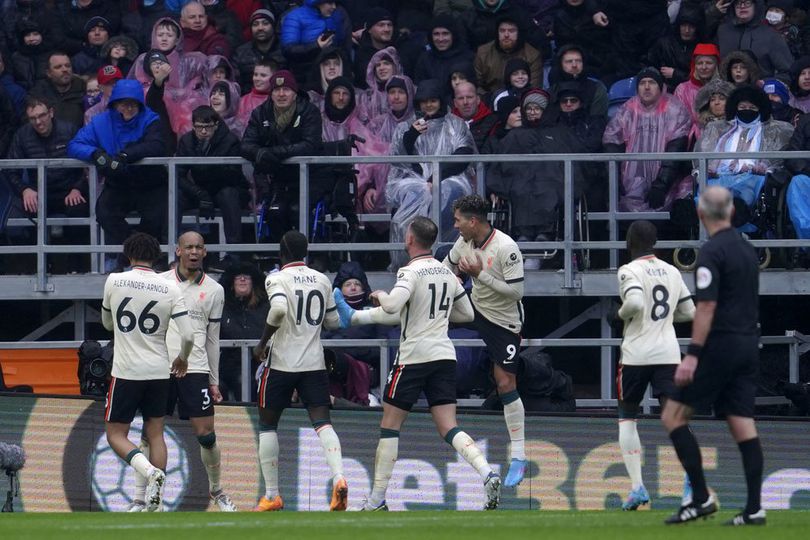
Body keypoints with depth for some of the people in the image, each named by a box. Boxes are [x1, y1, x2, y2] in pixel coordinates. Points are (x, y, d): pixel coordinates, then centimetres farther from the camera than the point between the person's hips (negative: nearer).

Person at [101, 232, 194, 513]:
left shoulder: (114, 281, -5)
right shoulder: (170, 289, -3)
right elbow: (188, 335, -7)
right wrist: (182, 359, 13)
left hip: (126, 372, -3)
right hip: (159, 371, 3)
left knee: (116, 434, 5)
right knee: (155, 433, 13)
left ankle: (150, 471, -20)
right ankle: (155, 500, 8)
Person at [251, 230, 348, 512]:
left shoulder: (277, 279, -7)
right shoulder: (322, 280, 9)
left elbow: (279, 309, -26)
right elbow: (333, 322, 15)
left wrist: (262, 343, -14)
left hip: (282, 362, -3)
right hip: (314, 362, 3)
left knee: (267, 424, 12)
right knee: (322, 422, -3)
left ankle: (272, 494, 11)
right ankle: (338, 477, -28)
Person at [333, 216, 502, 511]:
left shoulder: (411, 272, -11)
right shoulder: (447, 273, 11)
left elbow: (391, 307, -27)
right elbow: (467, 313, 20)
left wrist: (380, 295, -5)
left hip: (414, 356, -6)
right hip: (444, 354, 6)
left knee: (389, 426, 6)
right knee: (449, 428, 2)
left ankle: (377, 499, 8)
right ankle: (487, 473, -22)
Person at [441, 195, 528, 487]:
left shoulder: (506, 248, -27)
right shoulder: (464, 242, -5)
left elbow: (516, 291, -28)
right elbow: (445, 270, 11)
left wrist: (480, 274, -30)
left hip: (505, 321, -7)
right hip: (476, 308, 7)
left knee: (505, 384, -7)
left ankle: (518, 458, -2)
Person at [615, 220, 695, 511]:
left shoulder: (629, 271, -7)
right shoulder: (672, 272, 11)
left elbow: (635, 303, -25)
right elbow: (689, 312, 16)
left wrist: (621, 314, -5)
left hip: (636, 355, -4)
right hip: (668, 353, 4)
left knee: (627, 418, 13)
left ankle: (637, 487, 5)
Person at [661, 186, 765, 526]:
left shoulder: (712, 252, -12)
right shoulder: (747, 249, 13)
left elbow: (706, 307, -19)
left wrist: (692, 356, -20)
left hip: (720, 345, -8)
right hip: (749, 345, 8)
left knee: (673, 416, -2)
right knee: (743, 426, 5)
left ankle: (701, 498, -8)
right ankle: (754, 509, -1)